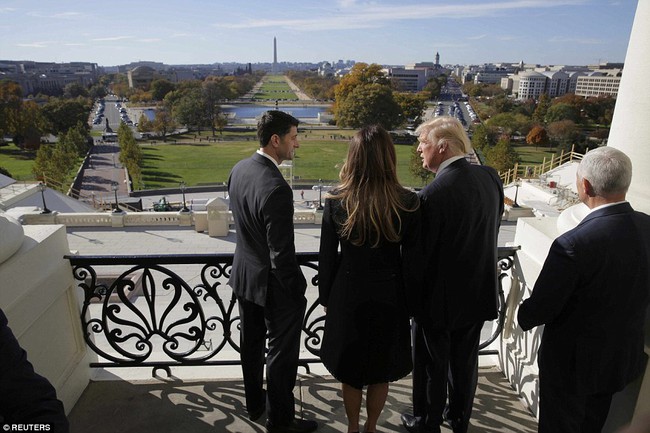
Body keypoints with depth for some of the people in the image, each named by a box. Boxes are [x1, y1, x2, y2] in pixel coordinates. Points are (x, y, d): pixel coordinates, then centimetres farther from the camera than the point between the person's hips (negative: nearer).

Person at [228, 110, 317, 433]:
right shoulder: (276, 188, -30)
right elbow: (282, 254, -26)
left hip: (244, 274, 9)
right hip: (272, 283, -8)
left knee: (251, 343, 24)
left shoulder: (239, 169, -4)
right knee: (282, 352, 12)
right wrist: (298, 291, -13)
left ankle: (254, 403, 46)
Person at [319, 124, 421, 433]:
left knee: (350, 367, 22)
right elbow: (411, 261, -9)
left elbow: (327, 257, -7)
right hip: (388, 296, 0)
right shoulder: (407, 203, -17)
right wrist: (410, 301, 5)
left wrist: (325, 296, 8)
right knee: (380, 369, 23)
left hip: (348, 295, 0)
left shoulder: (336, 200, -15)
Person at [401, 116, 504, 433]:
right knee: (465, 360, 24)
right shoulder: (490, 177, -7)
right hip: (478, 291, 7)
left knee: (432, 366, 16)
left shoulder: (433, 193, -28)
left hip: (440, 298, -6)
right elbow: (493, 228, 4)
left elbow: (422, 253, -20)